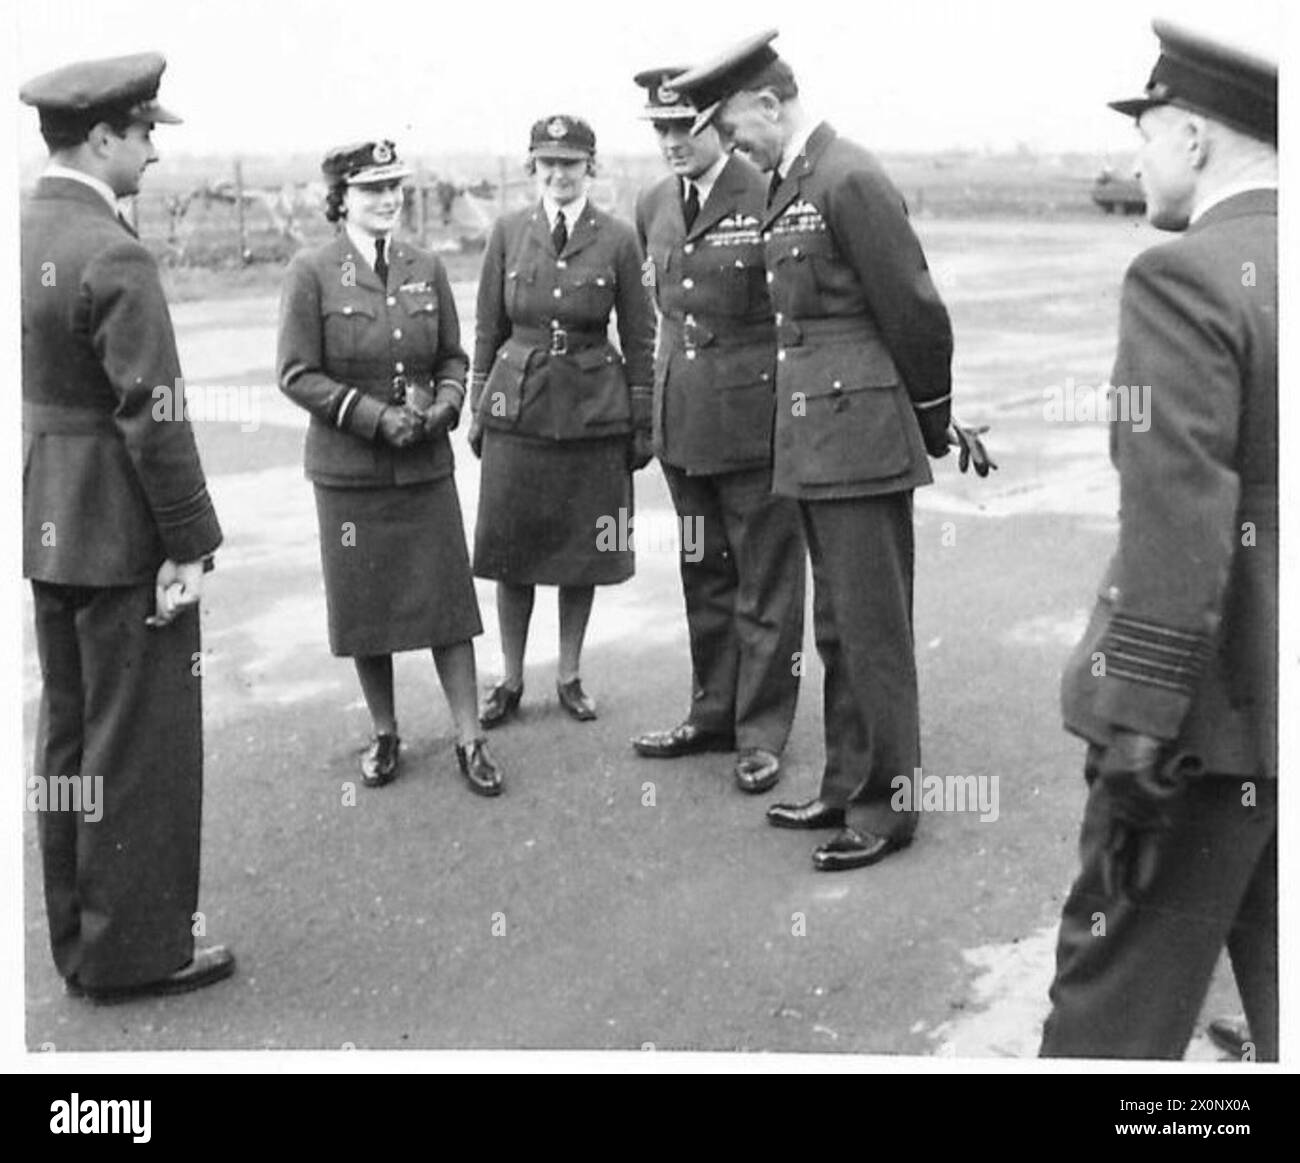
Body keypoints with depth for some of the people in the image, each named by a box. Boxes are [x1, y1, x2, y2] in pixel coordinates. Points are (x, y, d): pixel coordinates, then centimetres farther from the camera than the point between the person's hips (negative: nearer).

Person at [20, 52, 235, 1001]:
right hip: (120, 533, -9)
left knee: (69, 736, 16)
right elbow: (153, 417, -21)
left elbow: (29, 388, 13)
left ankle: (79, 939, 28)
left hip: (47, 530, 9)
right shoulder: (113, 257, -18)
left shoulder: (25, 237, 8)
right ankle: (134, 949, 14)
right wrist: (191, 545, -16)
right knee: (140, 745, 2)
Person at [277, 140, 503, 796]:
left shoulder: (425, 269, 6)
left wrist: (446, 402, -8)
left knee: (447, 598, 2)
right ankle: (384, 736, 24)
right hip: (349, 470, -2)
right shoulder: (311, 273, -5)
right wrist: (375, 415, -15)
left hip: (427, 466, 2)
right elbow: (297, 374, -7)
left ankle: (469, 739, 11)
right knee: (363, 608, 7)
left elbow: (453, 356, 13)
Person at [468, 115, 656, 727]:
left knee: (583, 548, 8)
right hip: (517, 406, 1)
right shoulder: (508, 232, 3)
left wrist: (643, 423, 1)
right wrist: (477, 407, 6)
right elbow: (488, 327, 8)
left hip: (593, 411, -1)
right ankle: (510, 680, 20)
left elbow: (639, 337, 2)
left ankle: (569, 676, 23)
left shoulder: (618, 239, -1)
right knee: (510, 548, 5)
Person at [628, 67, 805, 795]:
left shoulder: (766, 200, -11)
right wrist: (658, 401, 18)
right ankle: (714, 713, 30)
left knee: (766, 582, 4)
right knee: (704, 576, 16)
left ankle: (762, 734, 15)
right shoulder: (653, 208, 9)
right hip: (681, 418, 7)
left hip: (754, 415, -6)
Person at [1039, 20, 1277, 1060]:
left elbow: (1177, 530, -22)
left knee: (1121, 985, 6)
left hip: (1222, 701, -8)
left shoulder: (1185, 280, -16)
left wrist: (1138, 732, -18)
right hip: (1276, 693, 8)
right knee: (1279, 984, 19)